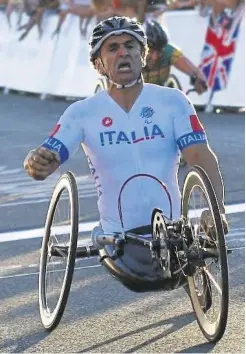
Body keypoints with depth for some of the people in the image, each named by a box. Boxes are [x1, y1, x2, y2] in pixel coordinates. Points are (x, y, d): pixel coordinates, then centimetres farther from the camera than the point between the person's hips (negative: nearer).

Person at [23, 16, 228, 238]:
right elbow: (46, 160, -8)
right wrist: (35, 163, -33)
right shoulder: (82, 113, 0)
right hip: (117, 236, -1)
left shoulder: (172, 102, 0)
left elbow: (201, 156, -8)